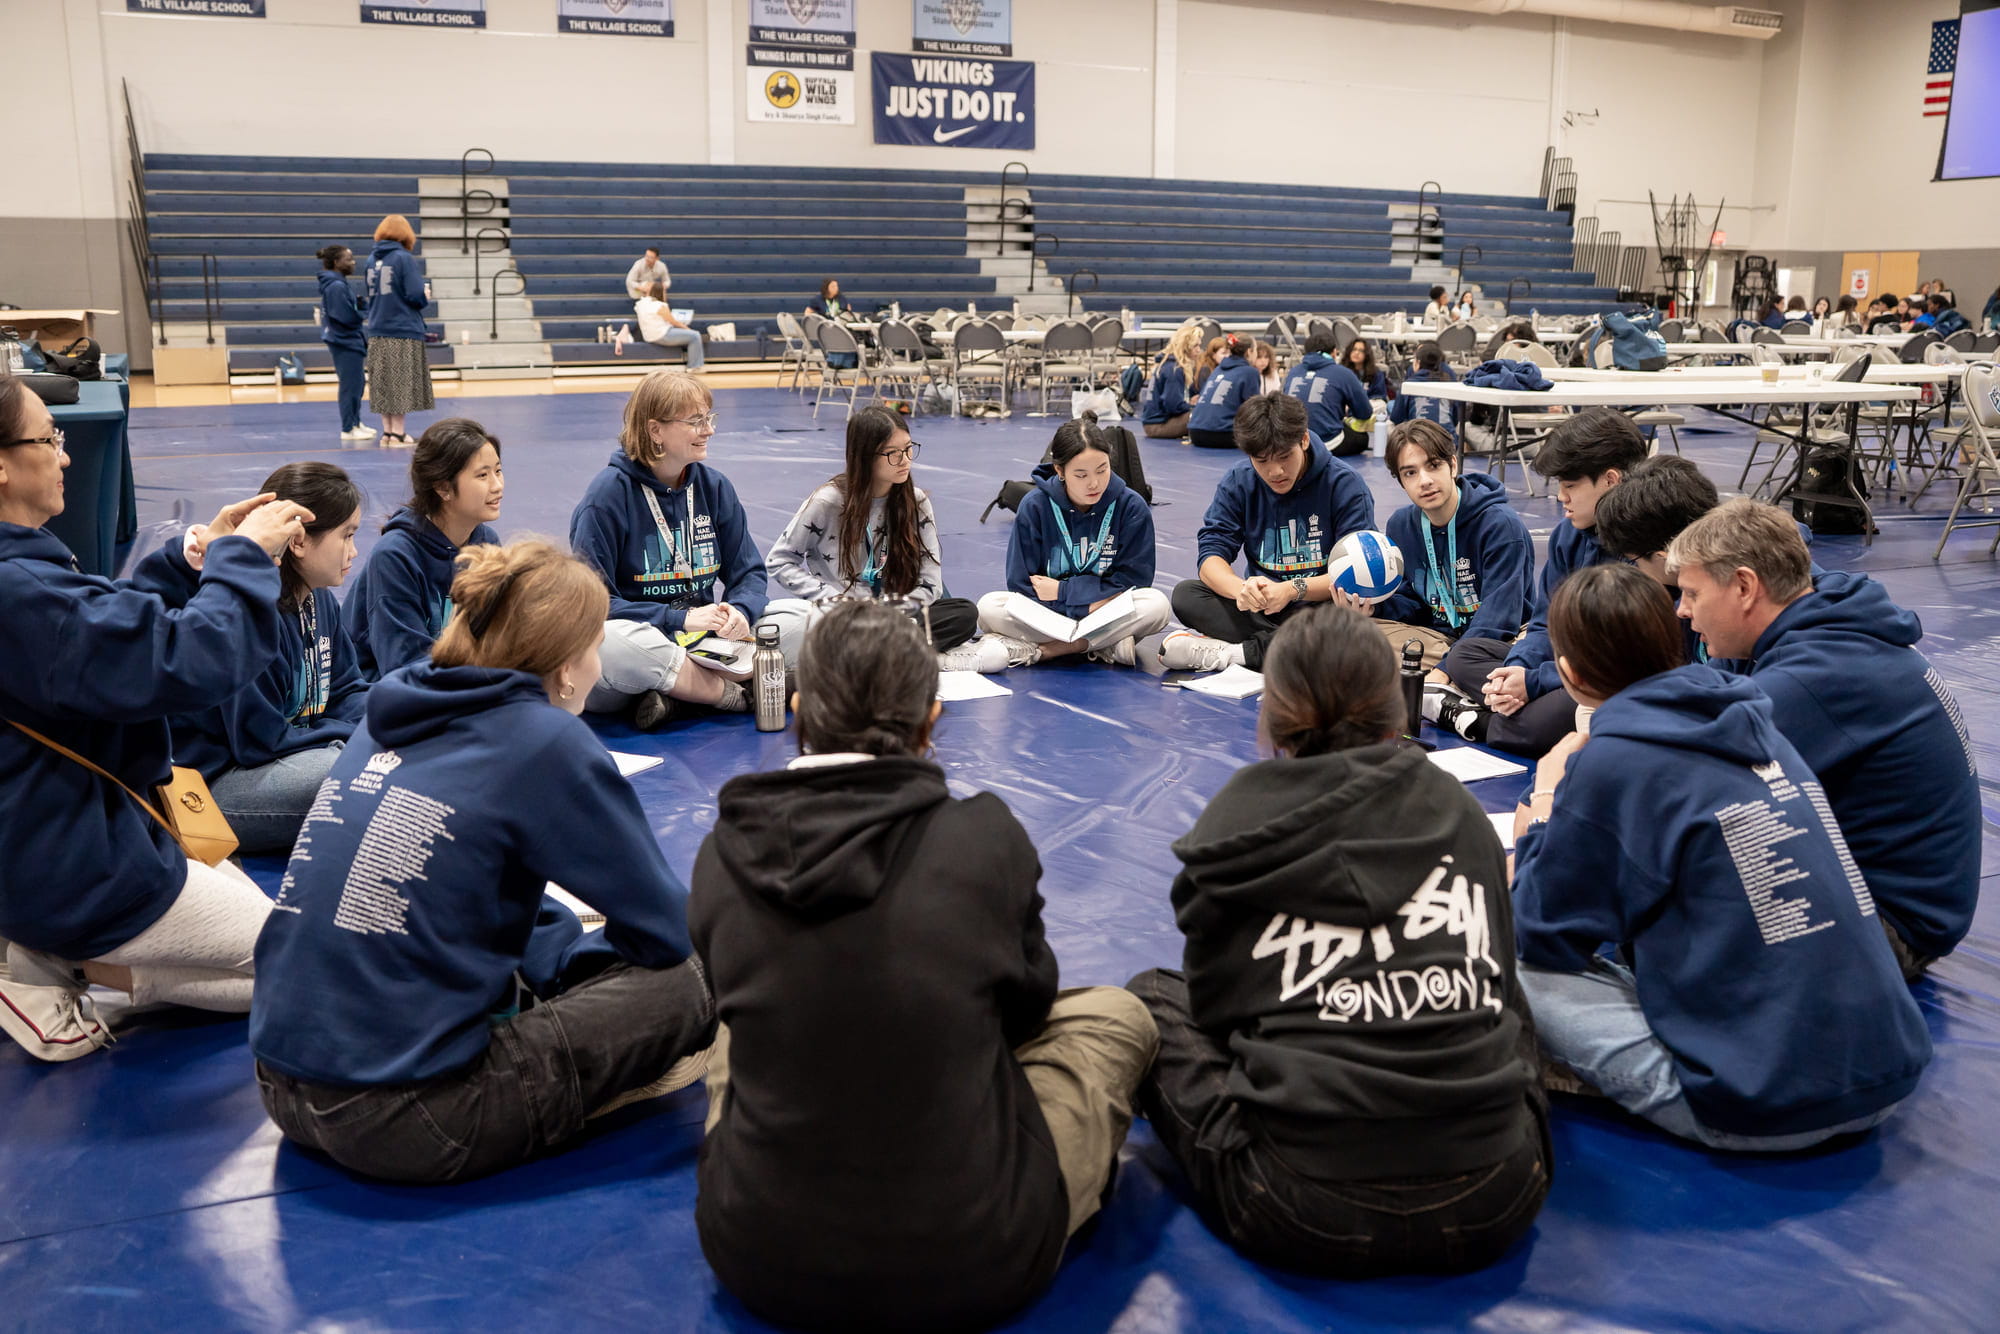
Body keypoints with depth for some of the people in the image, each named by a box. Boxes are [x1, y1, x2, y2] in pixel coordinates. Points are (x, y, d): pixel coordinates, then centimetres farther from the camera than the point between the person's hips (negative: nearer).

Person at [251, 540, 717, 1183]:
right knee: (685, 982, -2)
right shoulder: (545, 740, -11)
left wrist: (557, 942, 22)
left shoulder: (396, 710, 9)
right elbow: (665, 929, -3)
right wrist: (580, 951, 16)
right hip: (400, 1124, -8)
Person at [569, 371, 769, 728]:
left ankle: (674, 691, -23)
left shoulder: (714, 487, 7)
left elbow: (749, 574, 9)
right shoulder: (607, 494, -9)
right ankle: (736, 694, -20)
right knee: (610, 640, -40)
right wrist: (680, 618, -21)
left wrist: (740, 610, -16)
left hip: (703, 644, 5)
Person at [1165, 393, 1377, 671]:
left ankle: (1230, 652, -29)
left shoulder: (1345, 484, -10)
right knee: (1185, 595, -20)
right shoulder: (1238, 481, 0)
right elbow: (1210, 556, -8)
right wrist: (1241, 588, -32)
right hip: (1262, 609, 3)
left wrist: (1293, 589, -32)